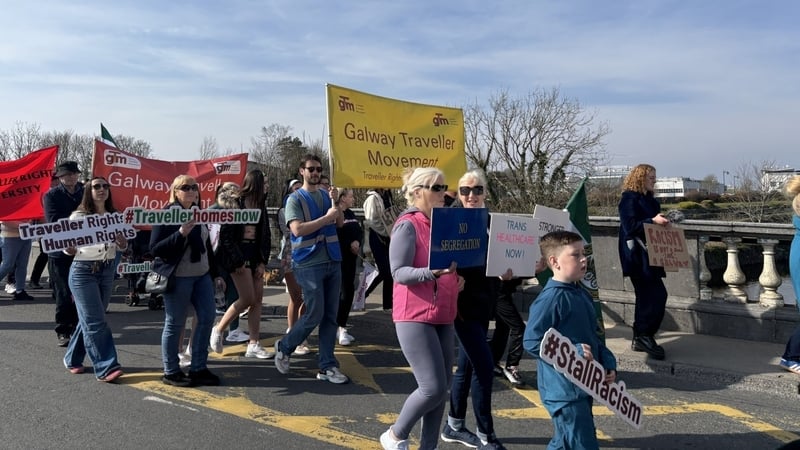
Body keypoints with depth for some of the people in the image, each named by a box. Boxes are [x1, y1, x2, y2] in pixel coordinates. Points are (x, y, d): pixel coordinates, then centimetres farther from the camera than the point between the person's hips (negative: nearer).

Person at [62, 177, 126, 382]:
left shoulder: (114, 216, 7)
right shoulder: (78, 216, -6)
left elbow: (122, 247, 11)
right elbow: (69, 250, -6)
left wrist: (122, 241, -12)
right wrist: (69, 248, -30)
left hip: (108, 270, 5)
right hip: (83, 271, -5)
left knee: (89, 319, 12)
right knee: (95, 322, -8)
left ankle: (73, 360, 29)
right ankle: (106, 367, -7)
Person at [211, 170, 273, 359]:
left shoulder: (261, 207, 11)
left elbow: (266, 235, 10)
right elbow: (225, 234, -12)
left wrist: (263, 262, 1)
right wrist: (238, 261, -14)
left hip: (255, 256, 7)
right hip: (238, 256, -7)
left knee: (258, 299, 2)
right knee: (248, 299, -8)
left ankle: (254, 345, 7)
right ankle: (218, 330, 13)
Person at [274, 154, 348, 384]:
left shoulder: (326, 194, 13)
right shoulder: (295, 199, -3)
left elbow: (339, 223, 5)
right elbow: (297, 229, -17)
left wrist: (334, 203, -10)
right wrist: (326, 218, -14)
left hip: (333, 261, 5)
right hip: (309, 264, -5)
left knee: (330, 316, 6)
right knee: (315, 315, -4)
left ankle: (327, 366, 13)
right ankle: (284, 346, 21)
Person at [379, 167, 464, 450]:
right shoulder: (407, 225, -11)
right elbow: (398, 272, -17)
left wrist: (455, 280, 3)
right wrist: (433, 272, -31)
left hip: (443, 316, 8)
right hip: (415, 317, -8)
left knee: (442, 387, 9)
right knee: (433, 387, -9)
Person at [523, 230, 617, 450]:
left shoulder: (582, 295, 10)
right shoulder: (550, 298, -18)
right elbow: (531, 342, -22)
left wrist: (609, 363, 6)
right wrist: (573, 352, -24)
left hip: (583, 386, 9)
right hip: (562, 389, -9)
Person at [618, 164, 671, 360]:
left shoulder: (649, 200, 17)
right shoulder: (629, 198, -9)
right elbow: (630, 226, -16)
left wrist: (663, 223, 3)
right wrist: (653, 221, -19)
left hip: (649, 254, 10)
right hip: (637, 256, -10)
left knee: (646, 296, 11)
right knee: (658, 294, -13)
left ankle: (640, 339, 18)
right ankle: (644, 336, -4)